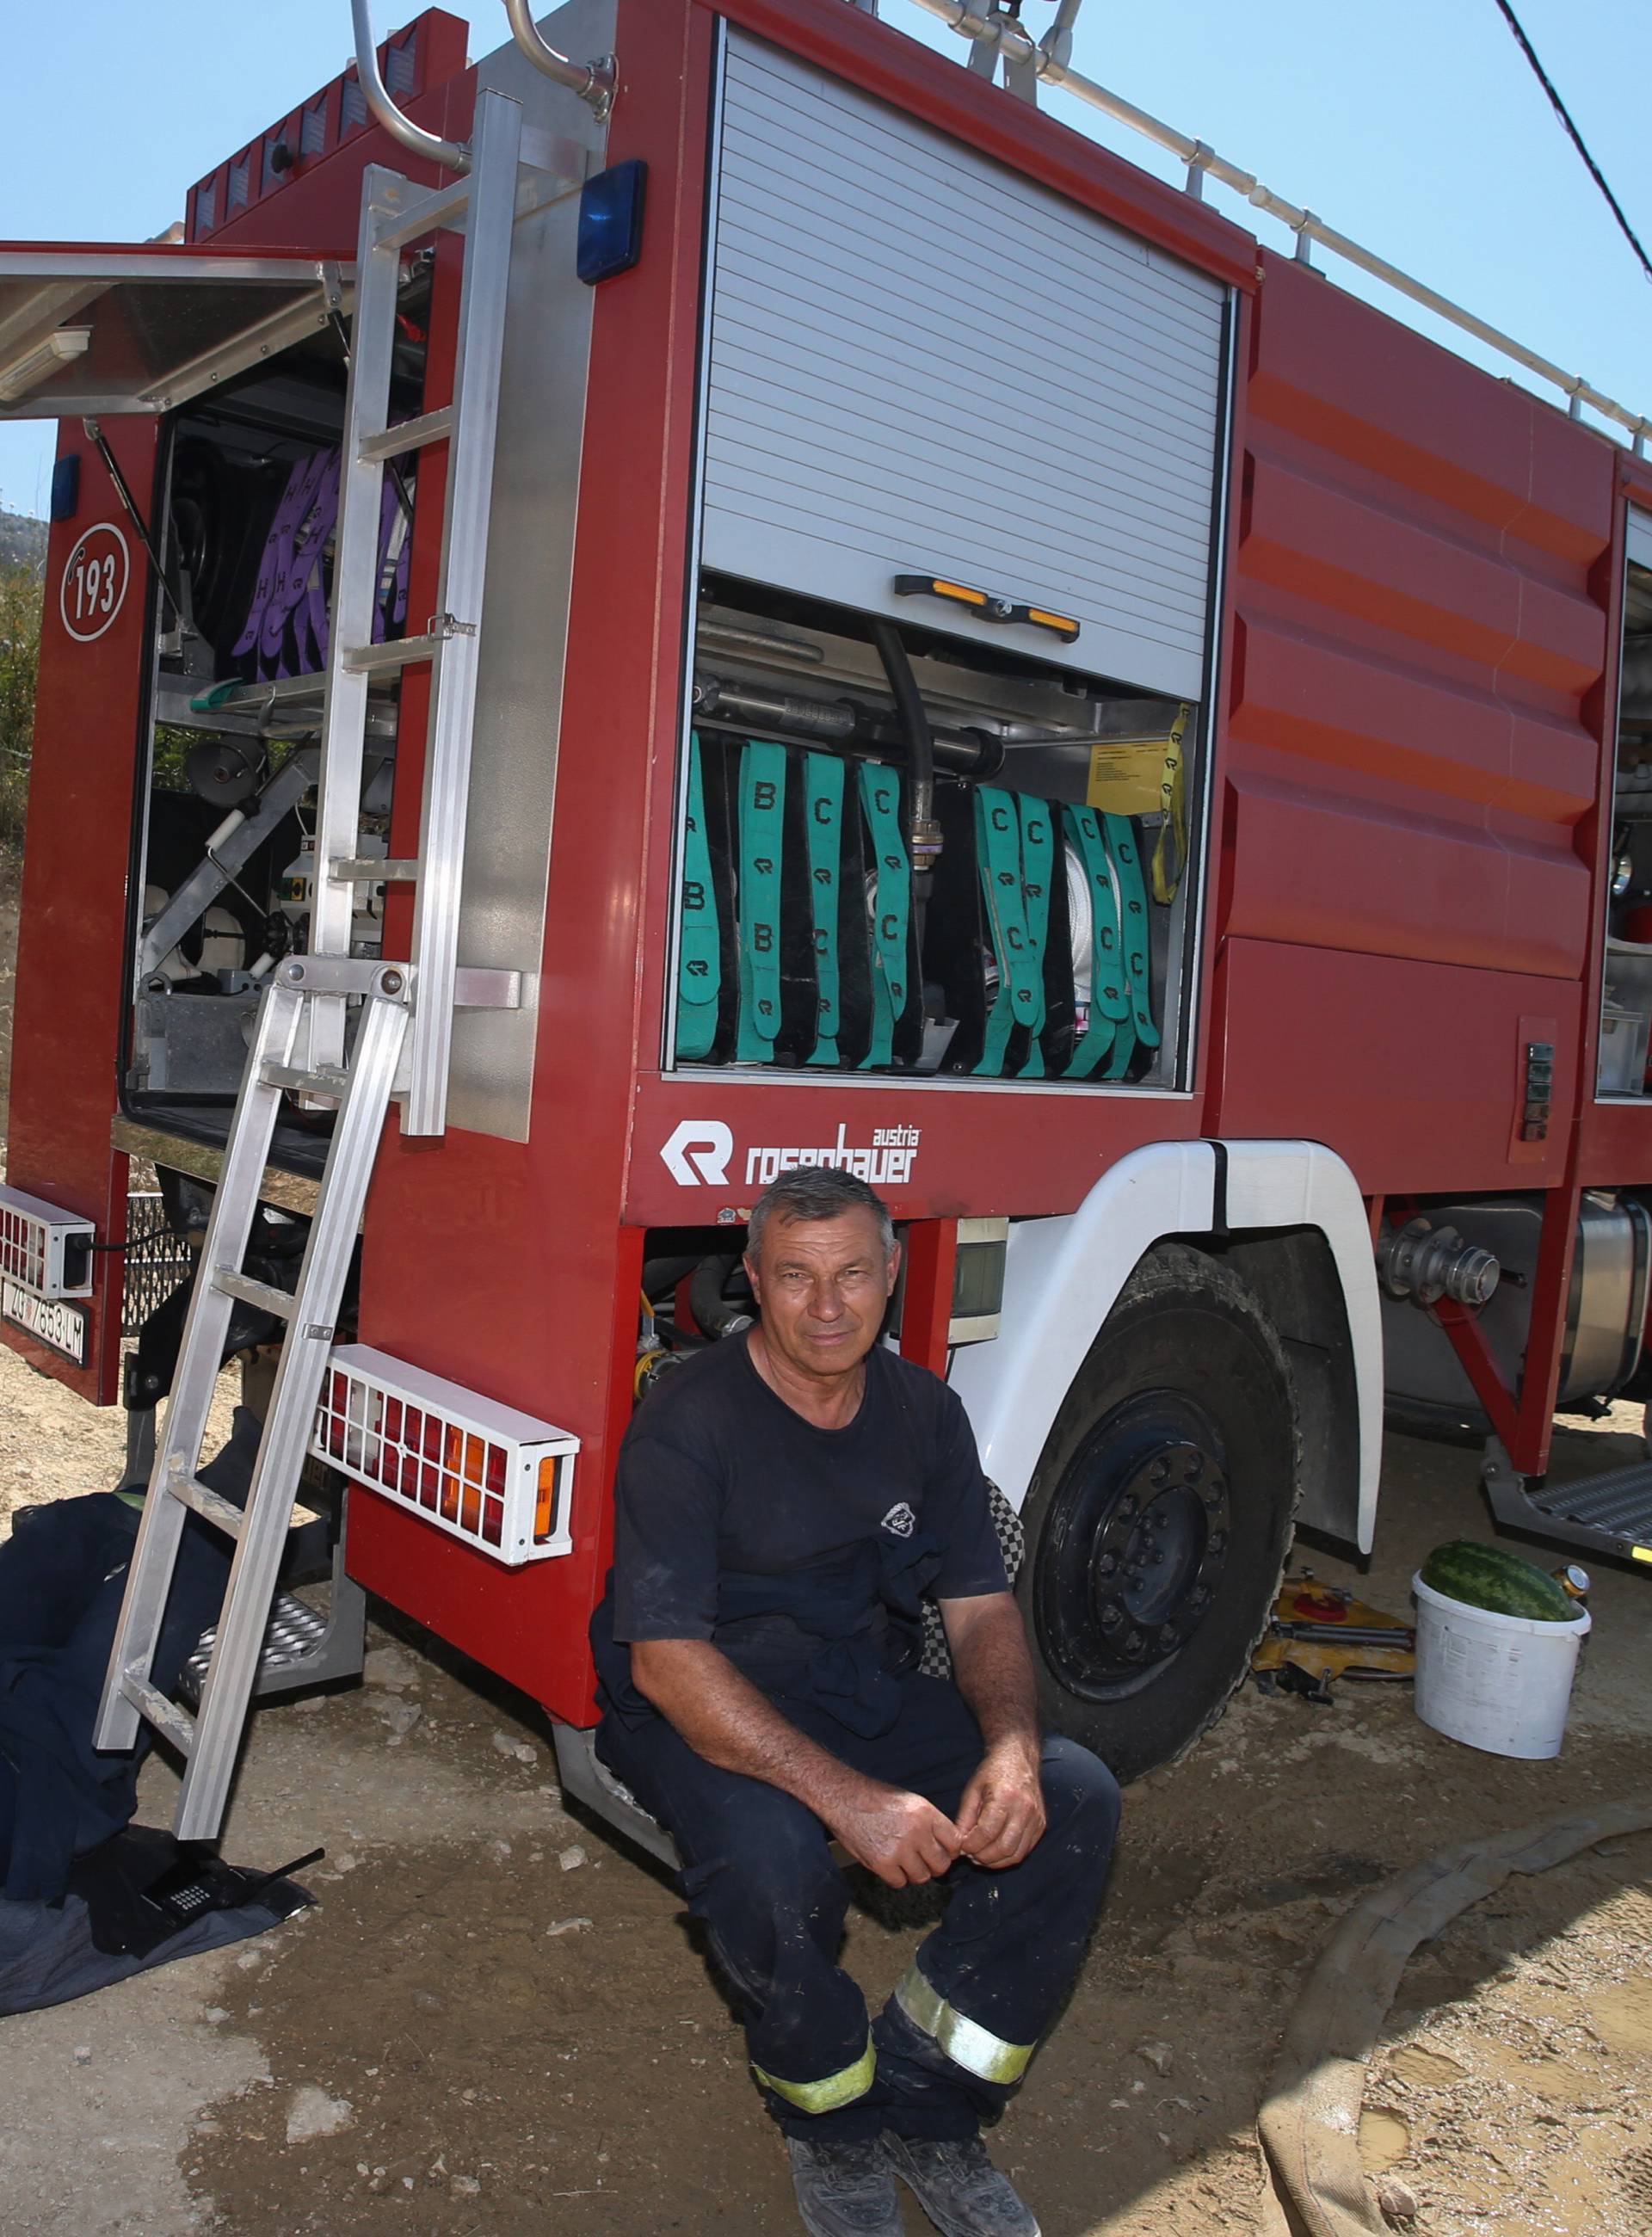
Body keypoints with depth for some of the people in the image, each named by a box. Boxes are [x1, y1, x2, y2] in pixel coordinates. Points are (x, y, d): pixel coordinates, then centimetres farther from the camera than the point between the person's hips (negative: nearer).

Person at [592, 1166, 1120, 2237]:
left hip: (873, 1694, 5)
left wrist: (1011, 1748, -20)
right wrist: (848, 1797, -33)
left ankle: (927, 2109, 1)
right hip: (709, 1714, -5)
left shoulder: (923, 1410, 0)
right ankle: (837, 2124, -1)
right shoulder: (690, 1423, -18)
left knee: (1074, 1798, -16)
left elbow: (984, 1612, 2)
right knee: (772, 1859, -35)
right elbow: (667, 1659, -24)